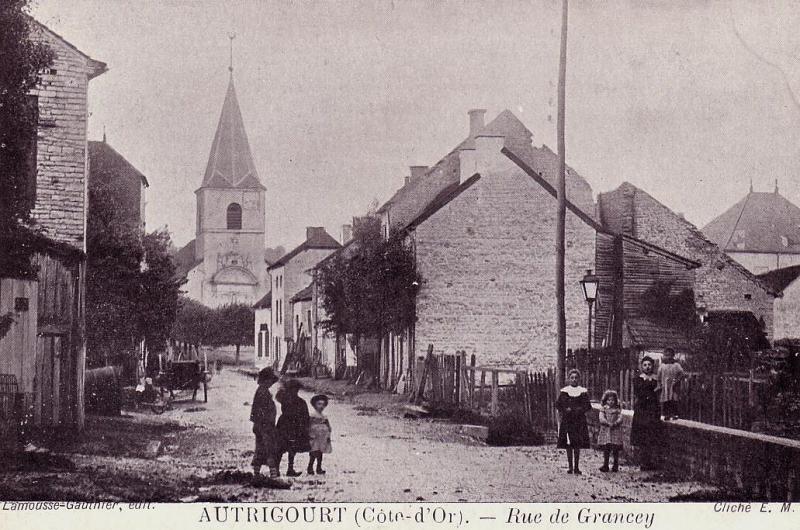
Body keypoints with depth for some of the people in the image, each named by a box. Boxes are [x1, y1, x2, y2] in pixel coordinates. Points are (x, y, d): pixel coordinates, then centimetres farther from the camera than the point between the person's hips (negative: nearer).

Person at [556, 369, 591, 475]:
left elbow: (588, 406, 7)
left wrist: (581, 410, -11)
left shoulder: (583, 392, 6)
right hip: (567, 420, 0)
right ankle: (570, 467, 5)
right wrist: (565, 409, -11)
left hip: (579, 421, 0)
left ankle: (576, 467, 7)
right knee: (568, 445, -1)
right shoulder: (564, 392, 4)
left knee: (577, 445, 0)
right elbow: (558, 405, 6)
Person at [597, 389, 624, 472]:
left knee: (615, 449, -1)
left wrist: (615, 423, -20)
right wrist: (608, 423, -19)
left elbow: (620, 418, -2)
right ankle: (605, 465, 7)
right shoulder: (603, 409, 7)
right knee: (606, 449, 1)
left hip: (616, 431, 0)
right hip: (605, 431, 0)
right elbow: (601, 418, -5)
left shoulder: (617, 410, 8)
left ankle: (616, 465, 8)